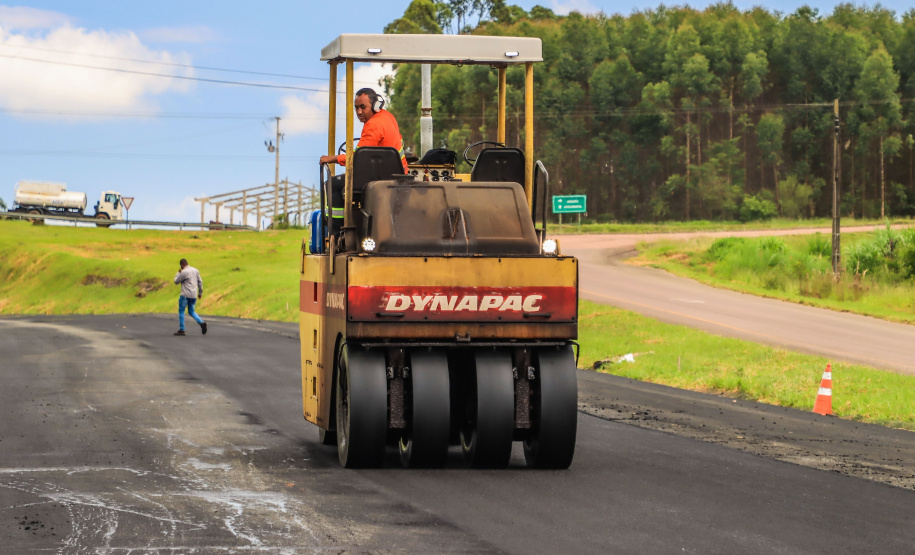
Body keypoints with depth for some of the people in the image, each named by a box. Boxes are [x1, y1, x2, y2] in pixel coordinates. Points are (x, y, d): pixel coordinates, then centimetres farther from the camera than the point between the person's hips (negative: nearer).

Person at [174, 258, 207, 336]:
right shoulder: (195, 270, 10)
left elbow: (176, 282, -4)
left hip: (185, 295, -7)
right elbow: (200, 282, 15)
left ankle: (181, 330, 4)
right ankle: (201, 322, -7)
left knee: (181, 311, 5)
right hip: (194, 296, 7)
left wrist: (178, 273, 12)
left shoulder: (184, 272, -12)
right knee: (191, 312, 16)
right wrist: (200, 293, 22)